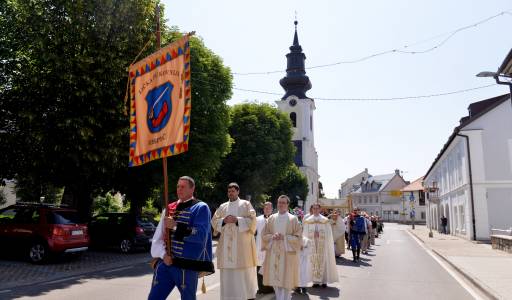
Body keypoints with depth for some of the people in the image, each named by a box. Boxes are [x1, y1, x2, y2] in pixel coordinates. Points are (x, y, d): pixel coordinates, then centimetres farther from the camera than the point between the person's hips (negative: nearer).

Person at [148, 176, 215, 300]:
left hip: (187, 265, -4)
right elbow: (158, 236, 10)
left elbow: (201, 235, -15)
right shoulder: (169, 208, 13)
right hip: (166, 261, 5)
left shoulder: (201, 208, -3)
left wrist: (176, 226, -18)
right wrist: (163, 254, -7)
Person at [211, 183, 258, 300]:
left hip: (242, 243, -3)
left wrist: (237, 220, -14)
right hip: (227, 244, 3)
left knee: (245, 272, 1)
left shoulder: (246, 204, 5)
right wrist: (223, 220, -7)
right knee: (227, 272, 0)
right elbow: (214, 221, 12)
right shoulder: (223, 206, 15)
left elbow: (252, 220, -4)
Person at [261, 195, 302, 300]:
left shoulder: (293, 219, -3)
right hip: (273, 252, 3)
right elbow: (264, 235, 8)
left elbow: (298, 237, -3)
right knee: (275, 280, 9)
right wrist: (273, 236, -12)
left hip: (287, 253, -3)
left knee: (286, 280, -1)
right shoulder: (271, 218, 6)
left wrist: (285, 237, -16)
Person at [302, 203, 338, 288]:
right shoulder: (308, 221, 7)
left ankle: (324, 280, 8)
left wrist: (319, 234, -9)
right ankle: (315, 281, 5)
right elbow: (305, 234, 7)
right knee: (313, 261, -2)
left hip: (322, 244, -1)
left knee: (323, 261, -1)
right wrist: (313, 234, -7)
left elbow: (328, 233, 2)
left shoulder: (325, 220, 3)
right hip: (312, 244, 1)